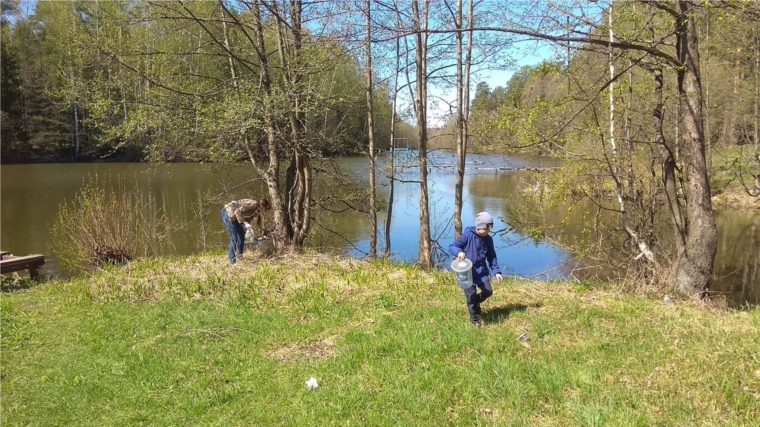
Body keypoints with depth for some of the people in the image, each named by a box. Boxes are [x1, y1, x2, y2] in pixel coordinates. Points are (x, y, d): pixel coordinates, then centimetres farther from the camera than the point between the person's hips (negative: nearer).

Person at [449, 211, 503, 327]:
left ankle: (475, 302, 32)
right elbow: (452, 247, -13)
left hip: (481, 272, 5)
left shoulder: (488, 239, 1)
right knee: (471, 297, 1)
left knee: (488, 291, -2)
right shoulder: (468, 235, -15)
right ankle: (475, 319, 25)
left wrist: (496, 271, 3)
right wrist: (459, 252, -35)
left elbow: (492, 257, 11)